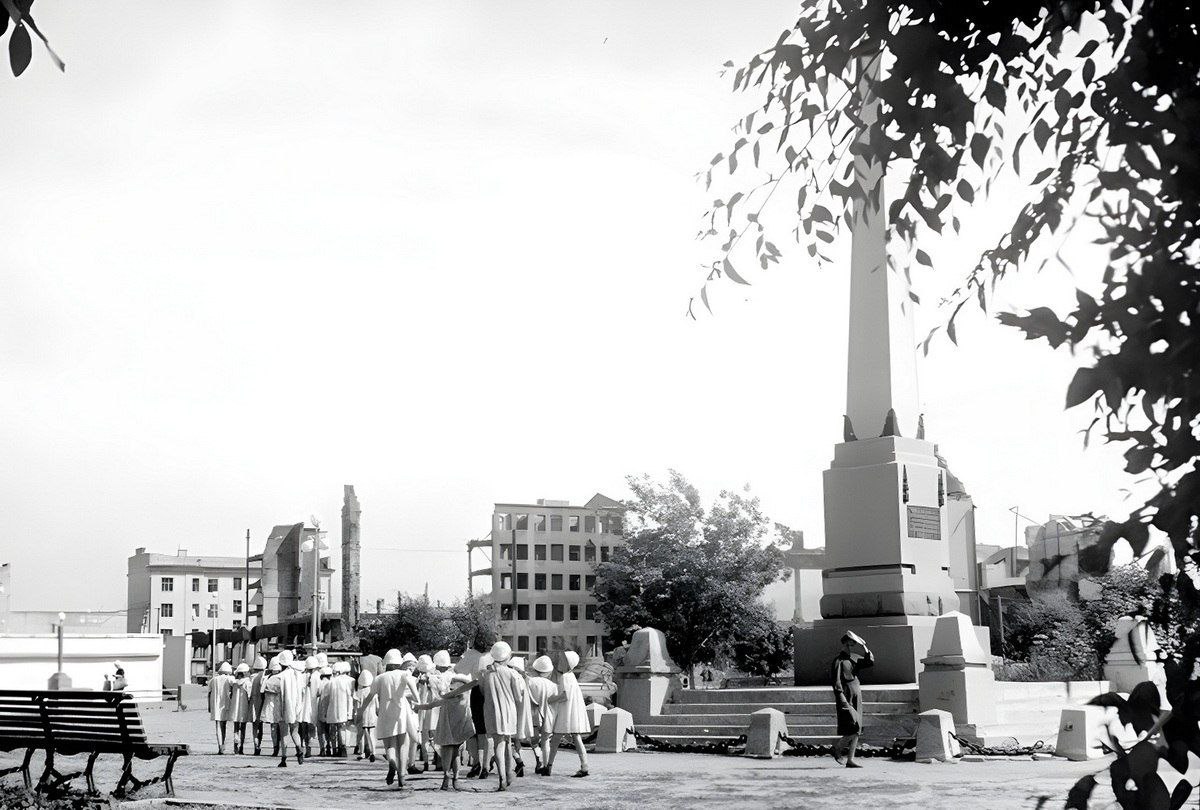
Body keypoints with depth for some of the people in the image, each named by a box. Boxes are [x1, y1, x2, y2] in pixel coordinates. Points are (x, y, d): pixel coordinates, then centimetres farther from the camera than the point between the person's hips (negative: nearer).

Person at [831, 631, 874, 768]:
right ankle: (837, 748, 7)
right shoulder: (839, 661, -8)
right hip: (847, 698, -8)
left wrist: (864, 648, -2)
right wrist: (842, 699, -22)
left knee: (856, 730, 5)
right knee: (853, 728, -15)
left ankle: (850, 759, 8)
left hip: (857, 698, 8)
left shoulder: (854, 659, 15)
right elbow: (836, 682, -14)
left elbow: (870, 662, 9)